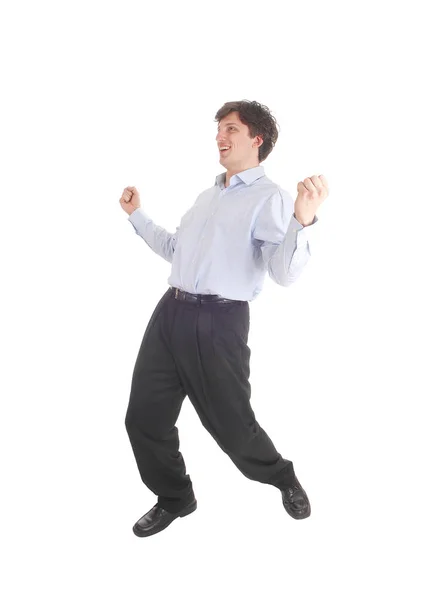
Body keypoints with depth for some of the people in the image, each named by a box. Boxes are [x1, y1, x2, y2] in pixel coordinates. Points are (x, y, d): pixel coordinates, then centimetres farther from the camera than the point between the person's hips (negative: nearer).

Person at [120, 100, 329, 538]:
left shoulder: (269, 198, -5)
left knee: (232, 426, 2)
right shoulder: (208, 196, 21)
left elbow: (285, 273, -20)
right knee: (143, 418, 8)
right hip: (171, 312, 8)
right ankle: (175, 499, 31)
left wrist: (302, 221, -36)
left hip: (218, 322, -7)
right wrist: (137, 216, 35)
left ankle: (284, 479, 34)